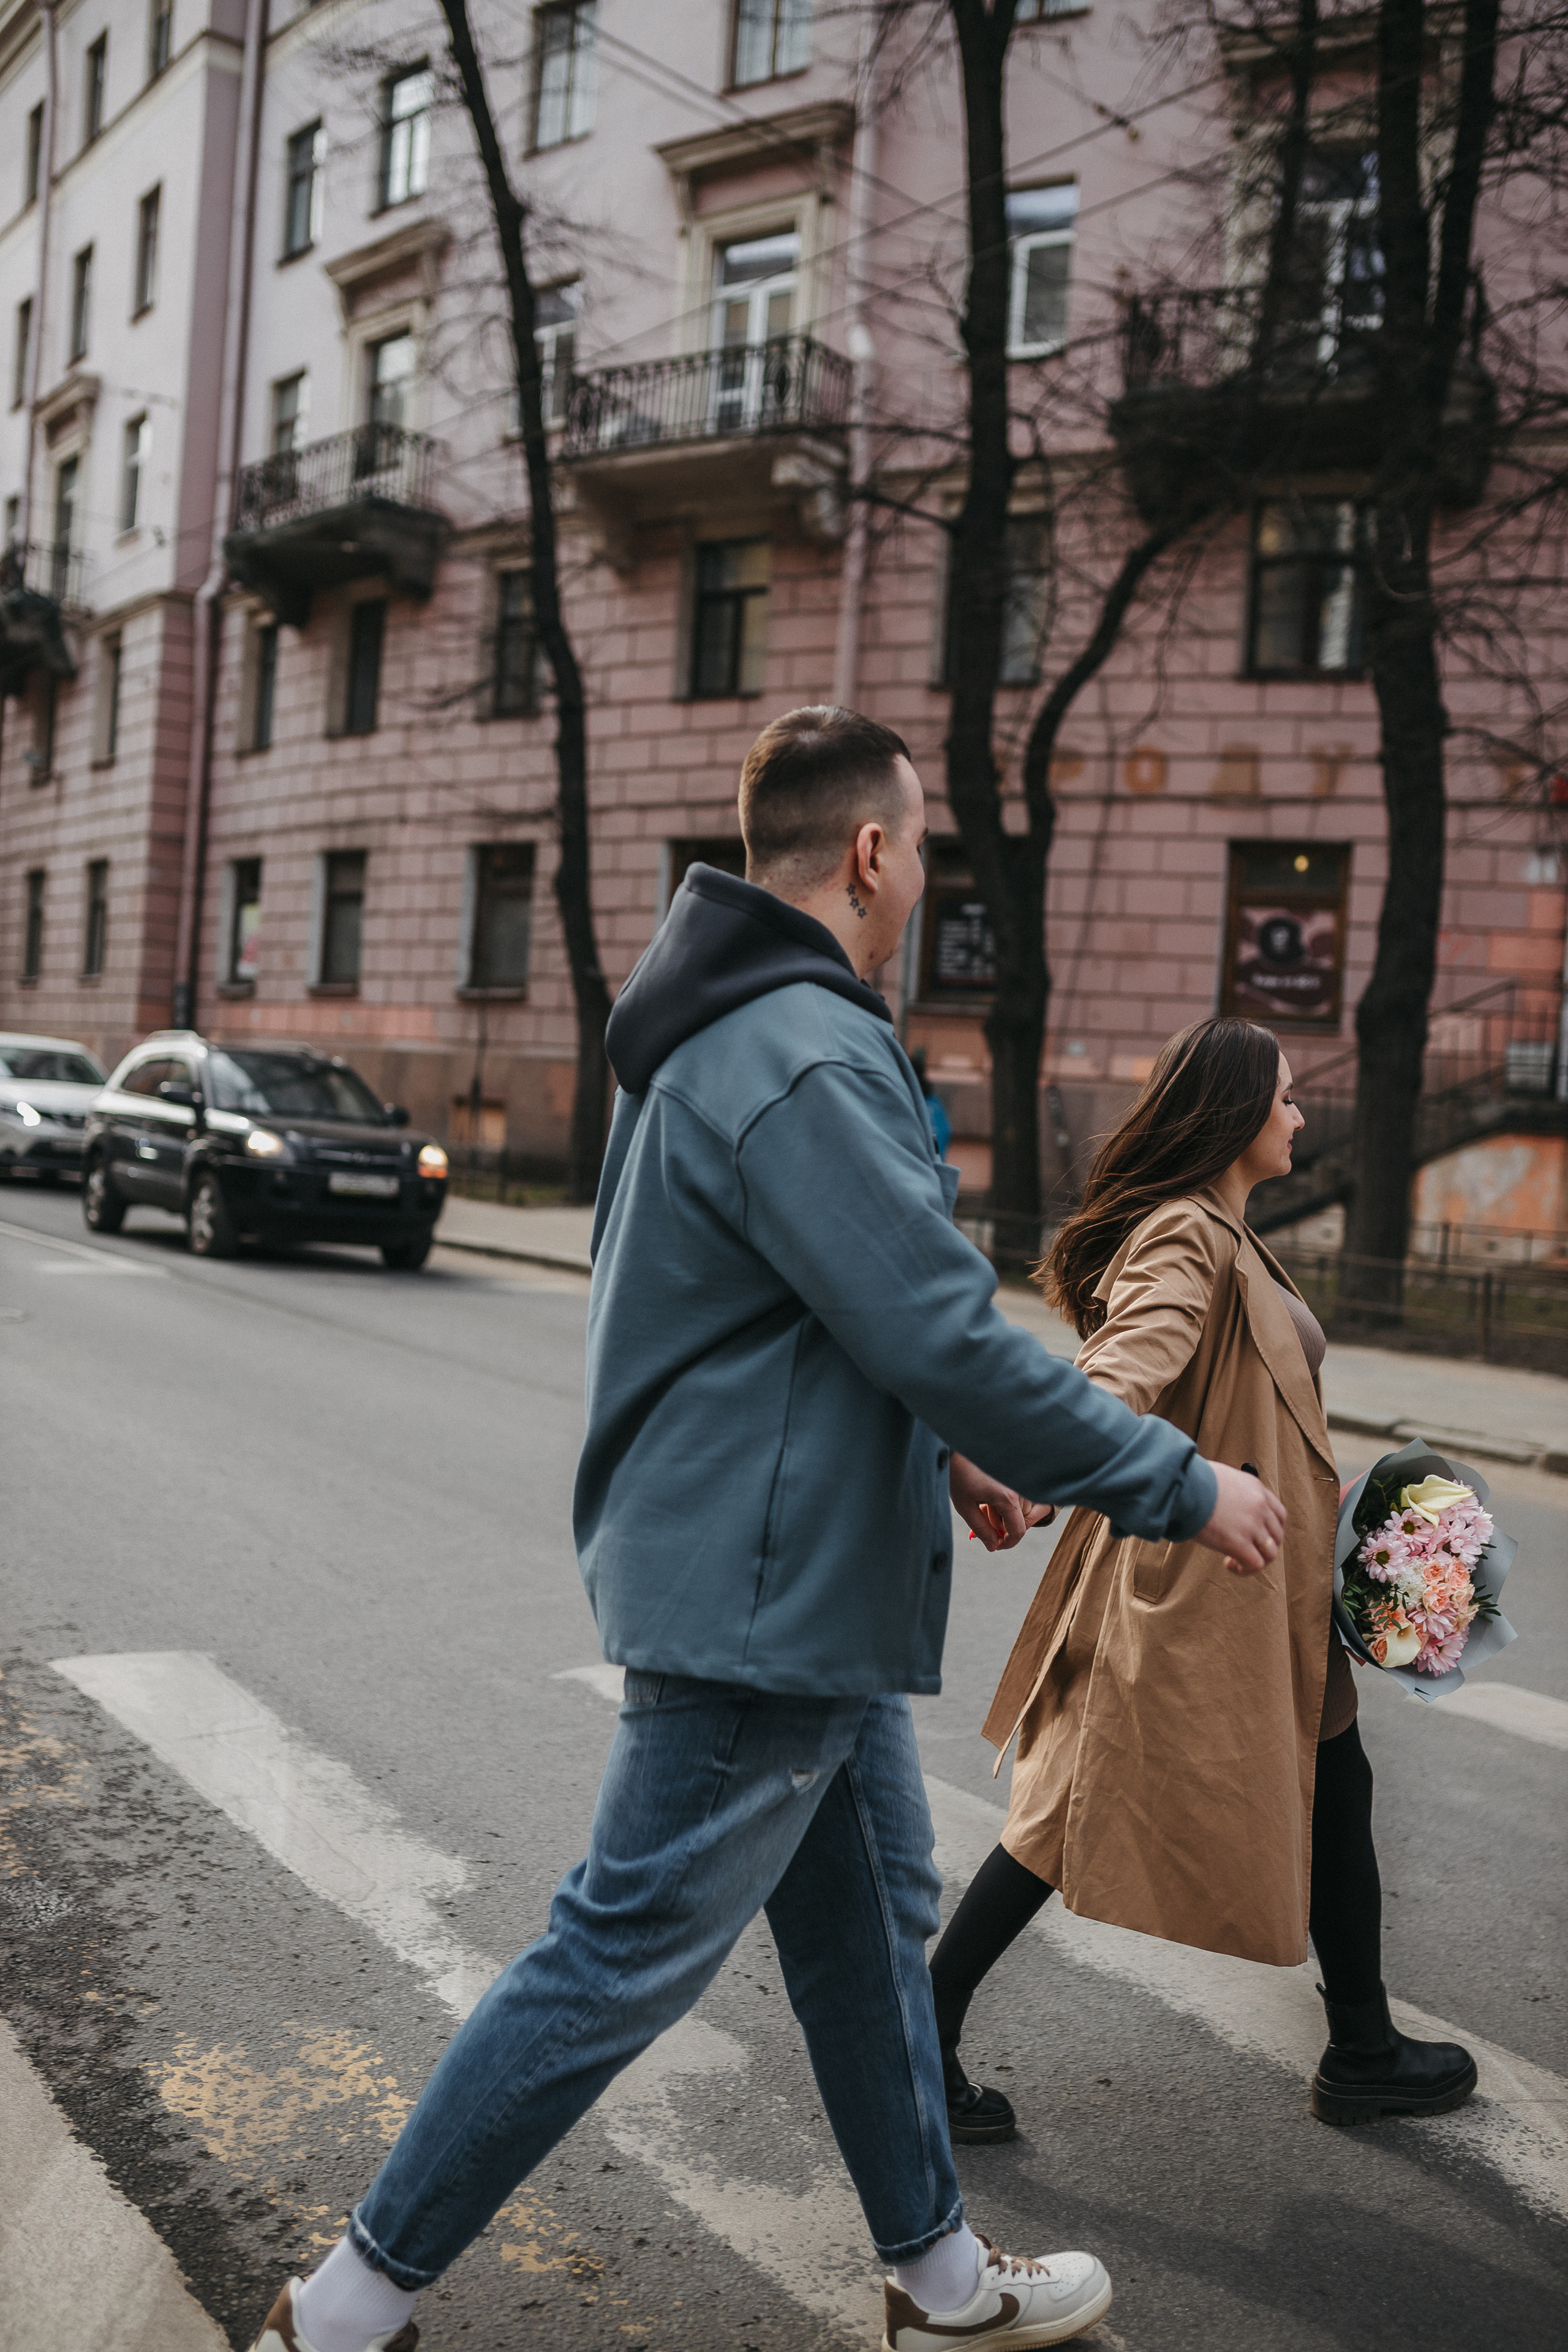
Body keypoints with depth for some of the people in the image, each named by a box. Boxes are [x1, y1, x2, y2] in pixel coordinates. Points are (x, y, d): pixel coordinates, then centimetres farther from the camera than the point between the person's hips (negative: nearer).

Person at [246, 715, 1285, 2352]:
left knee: (871, 1926, 21)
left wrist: (933, 1453, 14)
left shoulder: (719, 1033, 11)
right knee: (621, 1960, 2)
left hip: (810, 1593, 11)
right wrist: (1184, 1486, -15)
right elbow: (949, 1339, -27)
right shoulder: (806, 1065, -23)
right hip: (763, 1597, -11)